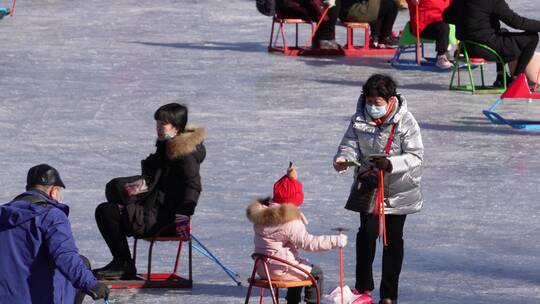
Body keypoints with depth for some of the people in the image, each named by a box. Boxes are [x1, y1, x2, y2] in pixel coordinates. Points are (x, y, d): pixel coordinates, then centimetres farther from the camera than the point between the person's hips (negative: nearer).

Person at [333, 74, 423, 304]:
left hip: (398, 190, -2)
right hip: (368, 186, 2)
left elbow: (415, 156, -16)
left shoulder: (405, 122, -15)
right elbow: (350, 145, -3)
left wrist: (390, 164, -33)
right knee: (367, 232, -9)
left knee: (393, 238, 5)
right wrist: (343, 159, -27)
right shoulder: (359, 120, -5)